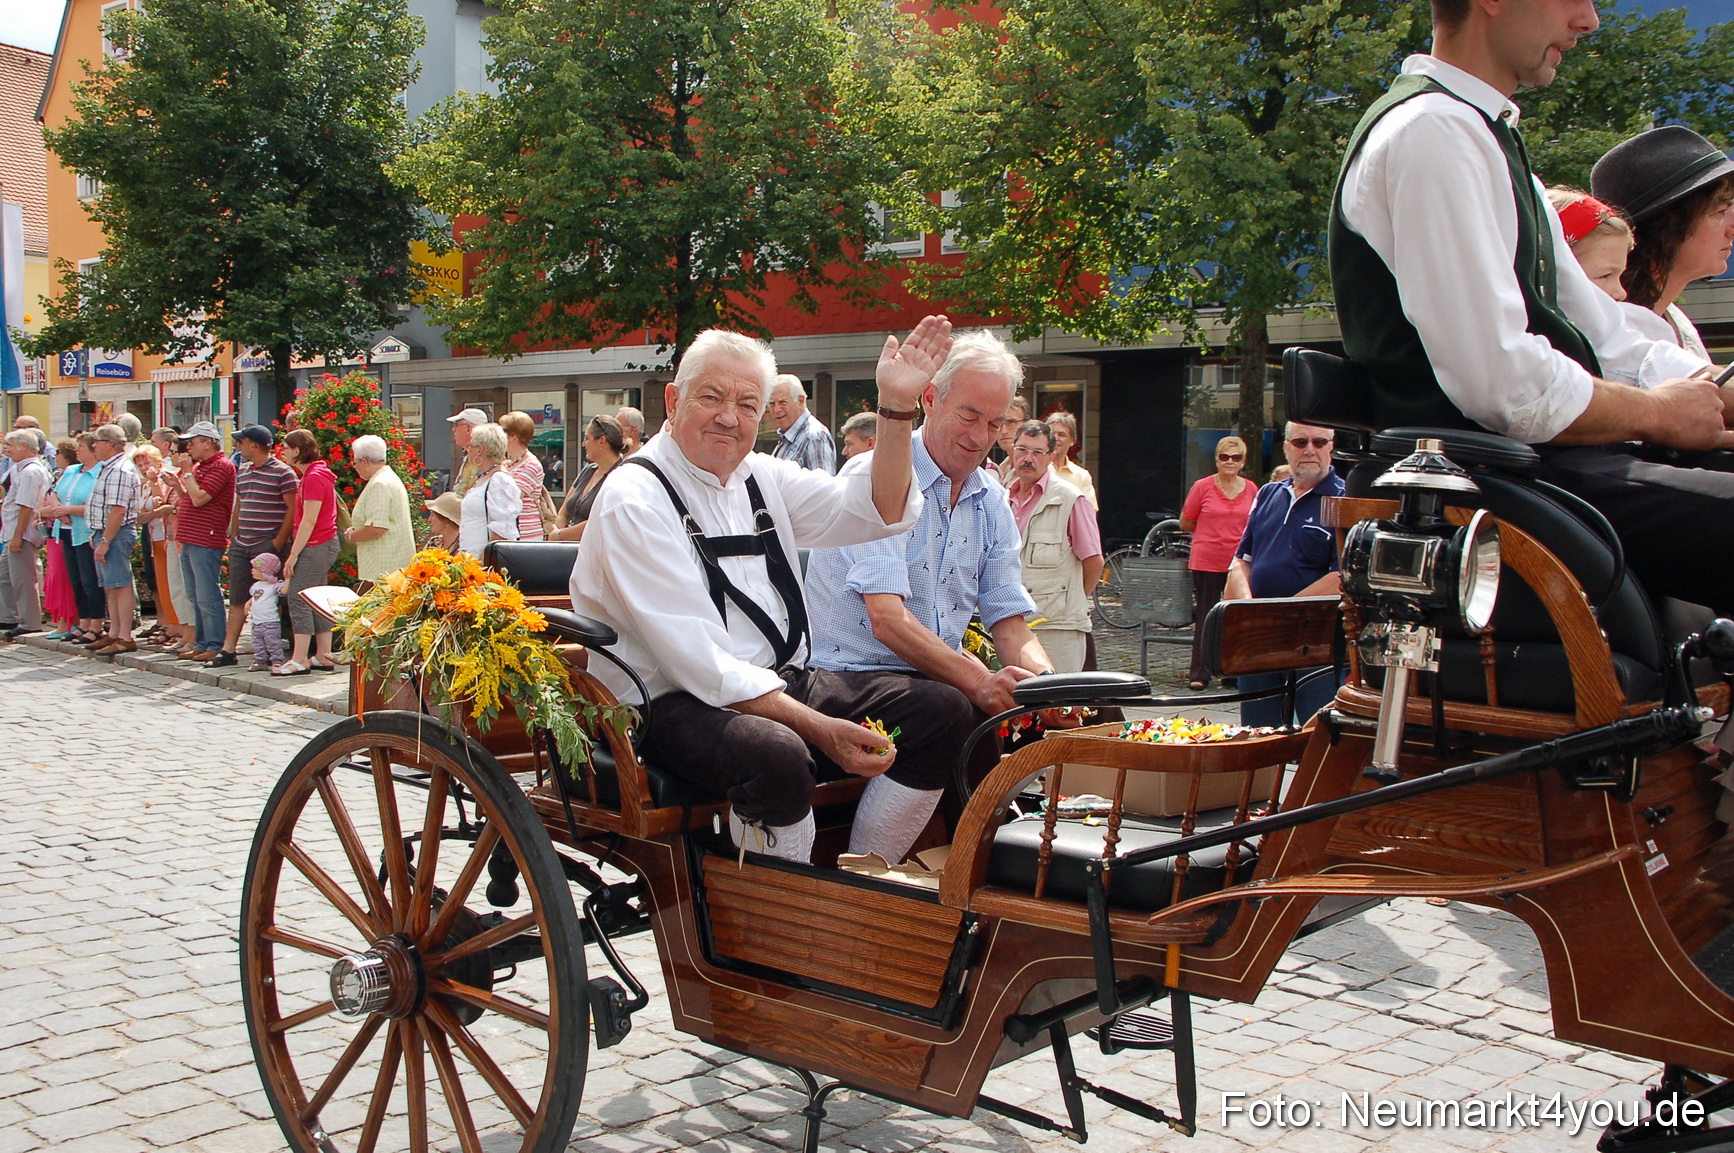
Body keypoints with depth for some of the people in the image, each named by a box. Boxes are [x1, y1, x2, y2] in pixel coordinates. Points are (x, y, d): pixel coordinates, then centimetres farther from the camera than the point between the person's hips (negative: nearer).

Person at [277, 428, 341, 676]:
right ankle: (323, 657, 13)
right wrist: (295, 552, 19)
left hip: (316, 546, -10)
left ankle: (300, 660, -10)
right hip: (324, 544, 10)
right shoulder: (313, 474, 17)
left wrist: (293, 555, -17)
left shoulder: (313, 478, -15)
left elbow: (309, 520, -19)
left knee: (298, 598, -10)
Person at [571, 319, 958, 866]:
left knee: (943, 713, -6)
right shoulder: (635, 500, -12)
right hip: (675, 703, -8)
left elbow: (877, 511, 11)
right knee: (778, 756, -38)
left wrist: (896, 407, -4)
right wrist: (819, 728, -26)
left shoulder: (761, 477, 13)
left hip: (782, 682, 8)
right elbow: (697, 661, -20)